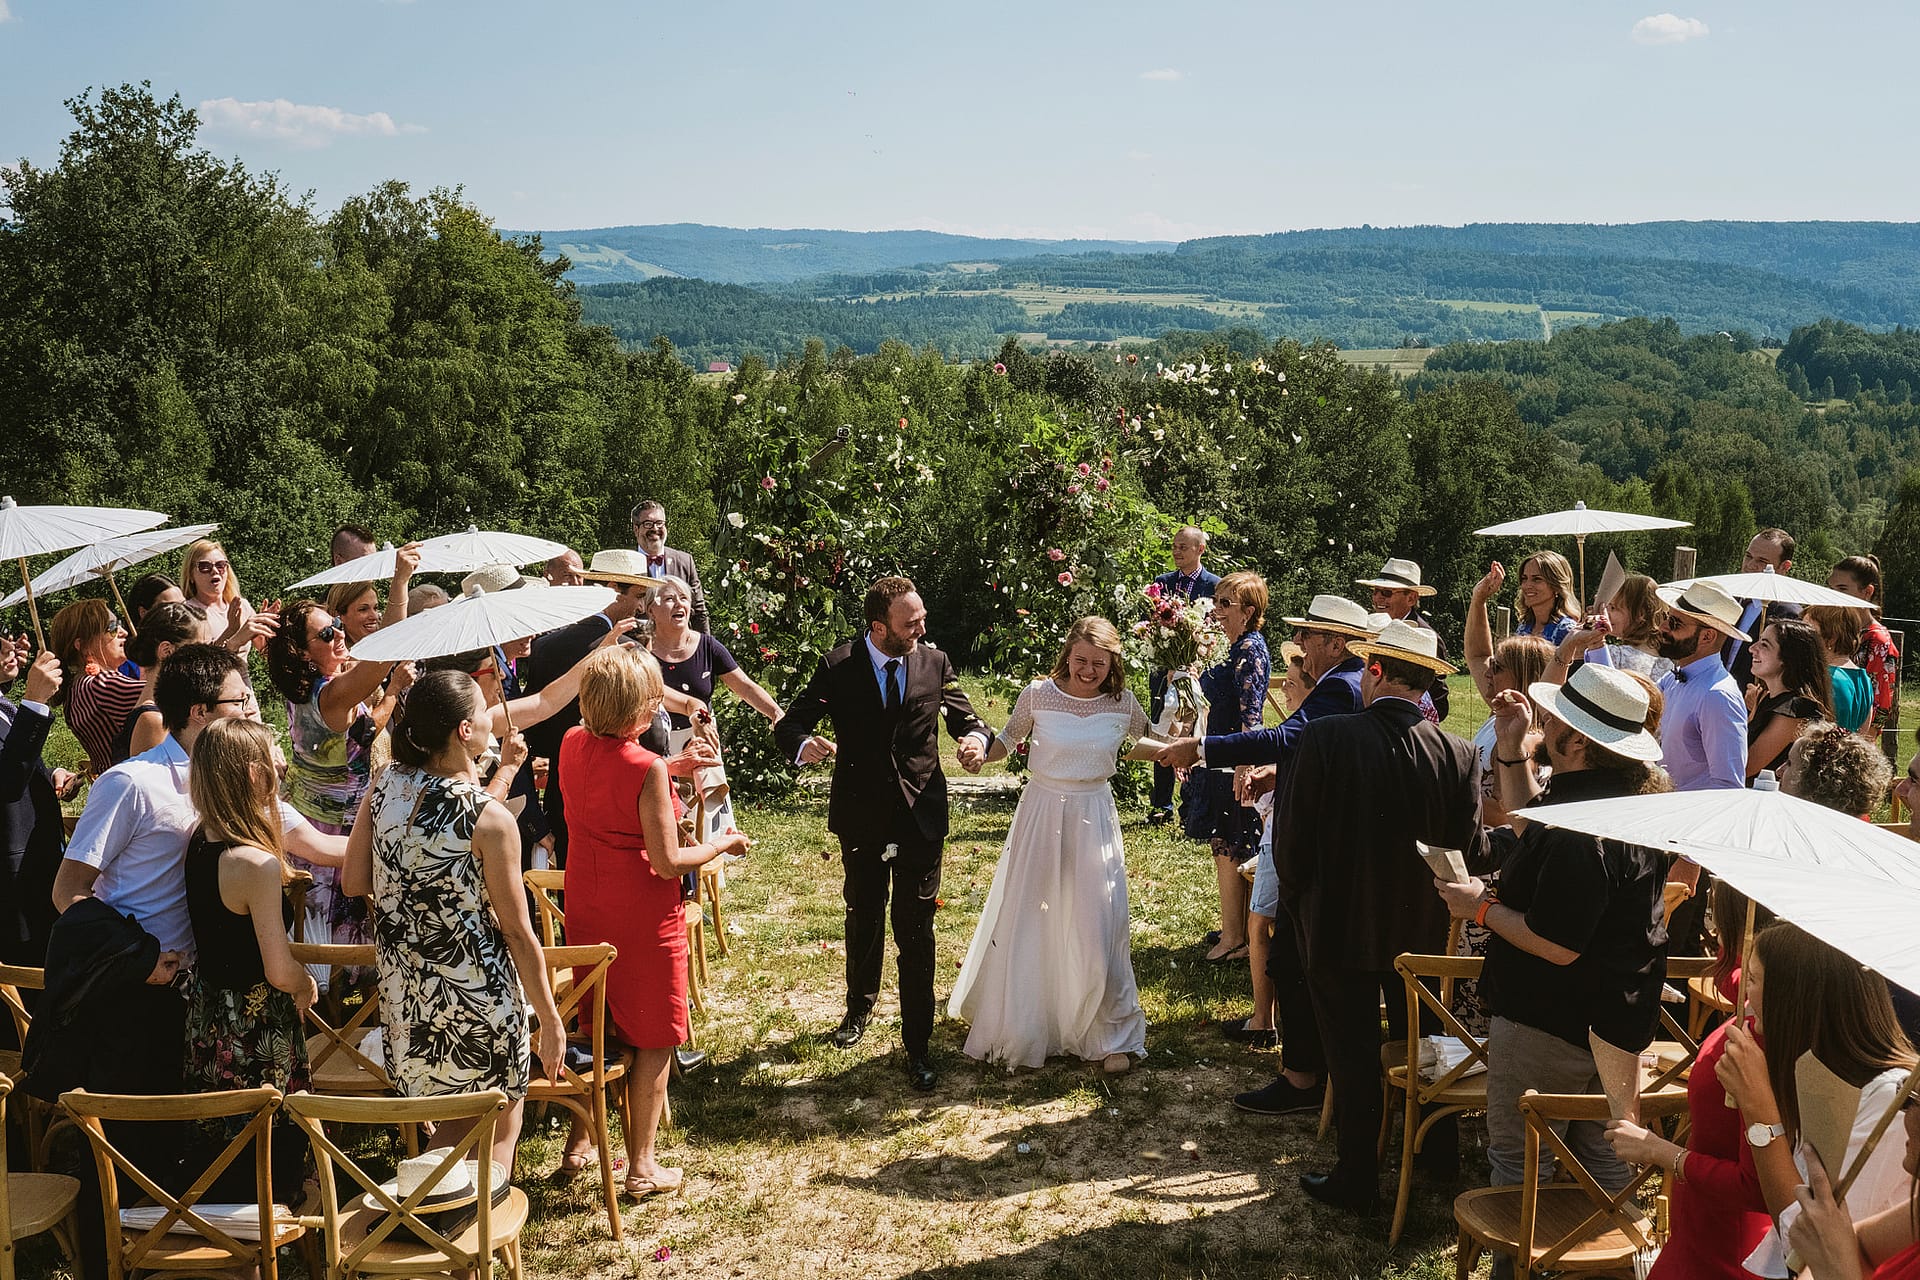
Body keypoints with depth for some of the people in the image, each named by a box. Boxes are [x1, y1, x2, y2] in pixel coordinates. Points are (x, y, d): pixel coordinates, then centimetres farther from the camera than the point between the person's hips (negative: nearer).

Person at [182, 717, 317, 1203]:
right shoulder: (256, 865, -27)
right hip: (257, 1029, -8)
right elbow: (280, 972, -22)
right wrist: (307, 985, -7)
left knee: (223, 1138, 23)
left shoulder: (199, 842, -2)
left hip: (206, 1012, 8)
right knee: (274, 1144, 9)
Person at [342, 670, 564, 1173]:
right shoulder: (491, 821, -21)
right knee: (499, 1132, 14)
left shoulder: (383, 788, -5)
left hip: (404, 993, 6)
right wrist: (550, 1020, -4)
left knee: (451, 1122, 24)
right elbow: (518, 932, -14)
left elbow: (353, 882, 6)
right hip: (478, 999, -6)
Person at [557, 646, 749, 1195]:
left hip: (585, 911, 7)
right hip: (642, 920, -7)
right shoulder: (648, 769, -24)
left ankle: (579, 1143, 32)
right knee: (653, 1042, 8)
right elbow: (668, 862, -22)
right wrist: (724, 843, -5)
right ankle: (641, 1165, 14)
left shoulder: (572, 745, -3)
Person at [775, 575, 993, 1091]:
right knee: (863, 920, 21)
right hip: (862, 817, 1)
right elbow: (789, 724, -9)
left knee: (915, 933, 0)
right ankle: (860, 1004, 48)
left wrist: (976, 736, -22)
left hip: (921, 817, 0)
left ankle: (917, 1046, 11)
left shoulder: (934, 662, -4)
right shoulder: (838, 667, -9)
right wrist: (805, 745, -33)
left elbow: (967, 719, 3)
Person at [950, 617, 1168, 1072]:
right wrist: (979, 754, -13)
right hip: (1041, 812, 0)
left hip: (1093, 819, 0)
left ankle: (1112, 1036, 17)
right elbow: (1009, 739, 5)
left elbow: (1146, 741, 16)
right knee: (1026, 920, 10)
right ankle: (1017, 1025, 31)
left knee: (1098, 927, 0)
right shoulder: (1037, 694, -9)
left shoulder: (1122, 702, -5)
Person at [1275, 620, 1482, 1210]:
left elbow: (1291, 836, -14)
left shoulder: (1327, 738, -20)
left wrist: (1299, 898, 4)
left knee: (1353, 1055, 9)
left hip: (1340, 925, -3)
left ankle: (1357, 1178, 18)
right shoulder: (1457, 754, -10)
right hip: (1424, 930, 4)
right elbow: (1468, 850, -4)